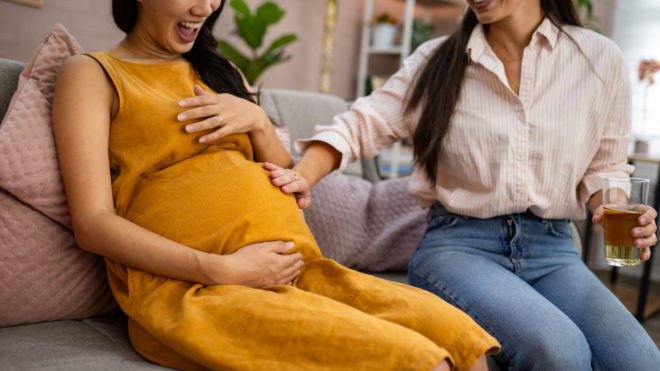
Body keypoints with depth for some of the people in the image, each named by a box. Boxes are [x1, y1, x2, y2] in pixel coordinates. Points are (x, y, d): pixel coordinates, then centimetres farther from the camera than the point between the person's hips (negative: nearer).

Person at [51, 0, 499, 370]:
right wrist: (220, 269, -15)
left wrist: (257, 120, 4)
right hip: (190, 289, -6)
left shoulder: (219, 71, 26)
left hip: (295, 268, 6)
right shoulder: (91, 74, 8)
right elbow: (93, 224, -4)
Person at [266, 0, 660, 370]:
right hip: (458, 245, -2)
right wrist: (303, 176, -14)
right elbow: (358, 127, 4)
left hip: (553, 250, 2)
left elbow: (604, 168, 15)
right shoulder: (437, 61, 5)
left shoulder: (601, 59, 7)